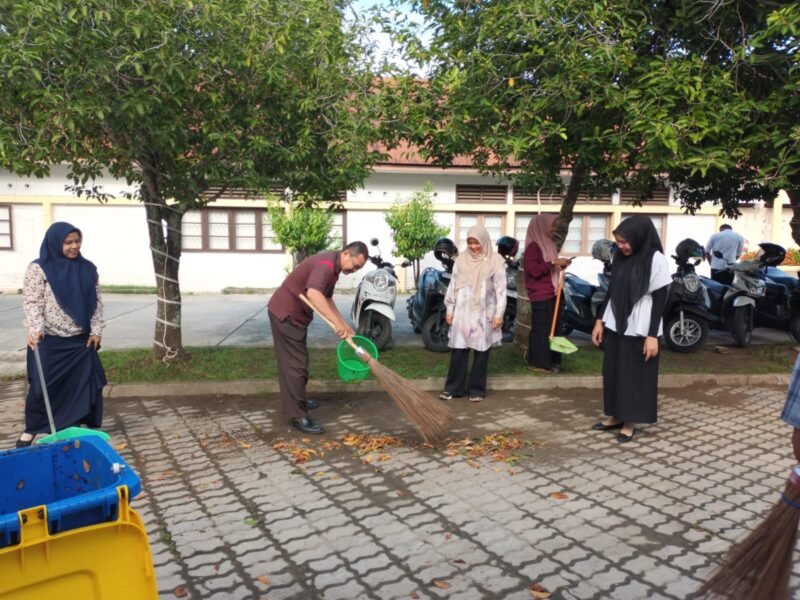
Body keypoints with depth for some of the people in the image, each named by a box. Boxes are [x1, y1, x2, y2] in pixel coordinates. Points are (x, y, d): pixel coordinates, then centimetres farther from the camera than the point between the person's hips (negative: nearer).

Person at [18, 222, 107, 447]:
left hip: (81, 340, 4)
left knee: (88, 383, 7)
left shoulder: (88, 268, 4)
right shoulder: (38, 268, -8)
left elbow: (96, 302, 6)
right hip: (49, 341, -3)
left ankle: (90, 427, 22)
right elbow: (31, 303, -11)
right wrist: (35, 330, -23)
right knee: (42, 386, 5)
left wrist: (96, 330, 0)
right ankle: (31, 429, 24)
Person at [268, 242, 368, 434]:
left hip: (295, 314, 10)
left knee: (297, 360, 21)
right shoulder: (326, 264, -24)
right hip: (285, 313, -10)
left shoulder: (334, 267, 9)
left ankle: (297, 400, 37)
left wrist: (344, 324, 13)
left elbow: (327, 299, 19)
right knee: (295, 363, -9)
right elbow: (313, 294, -42)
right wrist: (337, 323, -45)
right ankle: (297, 416, -5)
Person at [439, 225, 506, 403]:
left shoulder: (496, 261, -3)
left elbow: (500, 290, -3)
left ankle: (477, 389, 15)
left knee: (481, 351, 4)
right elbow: (453, 285, 8)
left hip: (484, 313, -2)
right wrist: (449, 310, 6)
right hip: (462, 312, 2)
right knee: (458, 350, 3)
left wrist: (499, 314, -7)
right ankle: (453, 388, 12)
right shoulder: (461, 260, 4)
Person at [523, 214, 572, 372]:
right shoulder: (533, 246, -11)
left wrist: (562, 265, 8)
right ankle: (539, 362, 2)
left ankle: (551, 360, 20)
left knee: (554, 327, 12)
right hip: (540, 295, -9)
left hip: (552, 293, 9)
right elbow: (534, 270, -20)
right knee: (541, 328, -5)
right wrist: (553, 263, -20)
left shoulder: (548, 244, 17)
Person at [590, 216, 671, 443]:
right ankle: (615, 416, 26)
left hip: (639, 330, -6)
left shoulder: (656, 260, -11)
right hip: (615, 326, 6)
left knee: (636, 376, 4)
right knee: (612, 372, 12)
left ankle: (630, 422, 16)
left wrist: (652, 335, -15)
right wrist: (600, 320, 10)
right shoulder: (620, 257, 6)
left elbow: (659, 300, -11)